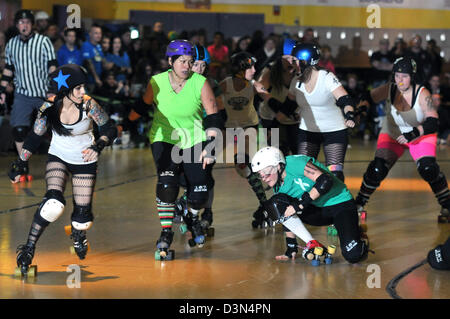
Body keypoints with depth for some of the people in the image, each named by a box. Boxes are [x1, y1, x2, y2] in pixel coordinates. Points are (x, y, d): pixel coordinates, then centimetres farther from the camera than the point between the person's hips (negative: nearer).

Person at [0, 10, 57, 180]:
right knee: (18, 129, -9)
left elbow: (52, 66, -6)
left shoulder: (43, 41, -4)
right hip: (22, 94, 2)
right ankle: (24, 166, 1)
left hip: (44, 93, -2)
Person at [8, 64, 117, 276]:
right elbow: (35, 137, -5)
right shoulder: (50, 107, -18)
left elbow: (109, 129, -12)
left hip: (85, 161, 0)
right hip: (58, 157, 0)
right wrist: (19, 165, -2)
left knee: (83, 211, -1)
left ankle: (78, 235, 37)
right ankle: (29, 248, -18)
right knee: (53, 202, -25)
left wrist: (97, 147, -32)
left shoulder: (88, 105, -21)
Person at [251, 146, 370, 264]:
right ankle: (312, 245, -9)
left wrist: (300, 204, -32)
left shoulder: (294, 163, -23)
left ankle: (360, 238, 12)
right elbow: (286, 216, 10)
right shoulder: (278, 186, 2)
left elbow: (325, 181, -32)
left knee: (352, 256, -26)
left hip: (340, 203, -7)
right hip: (318, 210, 7)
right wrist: (291, 247, 8)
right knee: (275, 205, -16)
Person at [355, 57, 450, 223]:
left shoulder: (421, 93, -26)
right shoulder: (389, 89, -18)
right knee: (377, 170, -13)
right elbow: (368, 97, -5)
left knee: (428, 169, -23)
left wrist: (415, 133, -44)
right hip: (392, 134, 2)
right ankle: (358, 204, 7)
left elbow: (433, 123, -30)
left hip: (421, 135, -2)